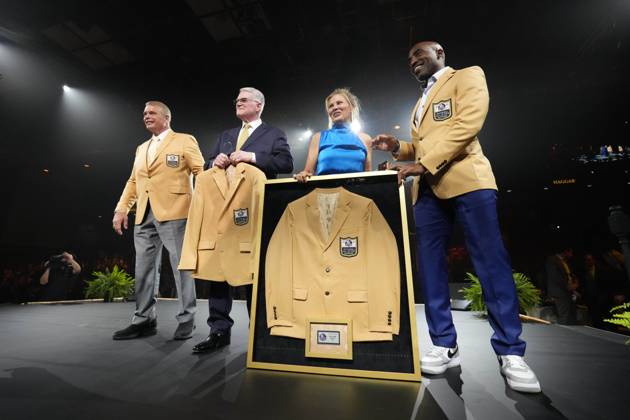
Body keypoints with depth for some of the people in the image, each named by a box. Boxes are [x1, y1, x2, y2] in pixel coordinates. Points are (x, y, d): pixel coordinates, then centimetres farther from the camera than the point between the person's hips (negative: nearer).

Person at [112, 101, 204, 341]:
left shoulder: (184, 141, 5)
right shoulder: (141, 149, 25)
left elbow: (201, 172, -4)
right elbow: (133, 181, 24)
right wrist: (121, 208, 11)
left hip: (173, 213, -6)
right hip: (144, 216, 7)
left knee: (181, 266, -2)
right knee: (143, 269, 9)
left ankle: (186, 319, 9)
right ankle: (144, 320, 21)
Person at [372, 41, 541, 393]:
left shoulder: (468, 76, 10)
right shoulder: (422, 101, 31)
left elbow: (468, 124, -9)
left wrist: (424, 164, -16)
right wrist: (397, 147, 9)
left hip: (467, 180, -6)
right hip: (428, 188, 7)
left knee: (491, 263, -6)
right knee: (431, 265, 0)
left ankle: (510, 352, 6)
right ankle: (445, 345, 8)